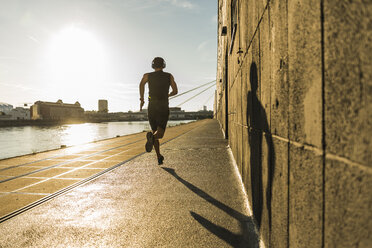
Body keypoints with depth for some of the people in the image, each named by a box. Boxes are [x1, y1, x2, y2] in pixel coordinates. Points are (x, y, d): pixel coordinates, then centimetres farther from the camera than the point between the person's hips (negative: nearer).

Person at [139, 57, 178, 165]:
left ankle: (159, 157, 19)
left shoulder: (148, 75, 11)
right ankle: (151, 137, -46)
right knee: (160, 134, -9)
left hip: (152, 108, 2)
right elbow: (175, 91, 10)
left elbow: (141, 84, -9)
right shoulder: (169, 76, 12)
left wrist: (141, 99, -2)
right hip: (164, 109, -2)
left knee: (155, 132, 18)